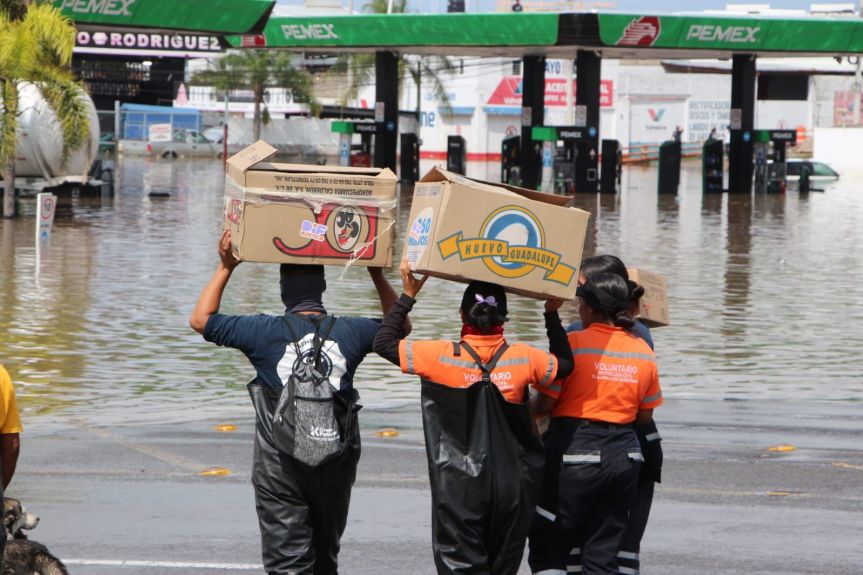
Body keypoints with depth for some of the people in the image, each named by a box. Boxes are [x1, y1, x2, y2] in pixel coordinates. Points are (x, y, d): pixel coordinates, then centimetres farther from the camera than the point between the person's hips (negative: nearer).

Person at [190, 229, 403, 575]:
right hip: (336, 466, 3)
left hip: (280, 471, -3)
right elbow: (399, 326, 18)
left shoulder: (265, 333, -10)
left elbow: (200, 320, 3)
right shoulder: (350, 332, -2)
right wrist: (377, 275, 17)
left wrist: (225, 268, 5)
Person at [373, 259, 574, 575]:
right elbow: (564, 364, 15)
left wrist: (408, 295, 3)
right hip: (511, 487, 3)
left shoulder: (442, 357, -12)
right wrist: (552, 314, 19)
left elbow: (383, 342, -3)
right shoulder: (523, 359, -5)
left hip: (459, 487, -3)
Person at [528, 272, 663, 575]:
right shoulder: (643, 350, 4)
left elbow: (544, 404, -12)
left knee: (547, 550, 4)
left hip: (574, 451, -5)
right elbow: (645, 416, 10)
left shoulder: (574, 342, -11)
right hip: (623, 454, 5)